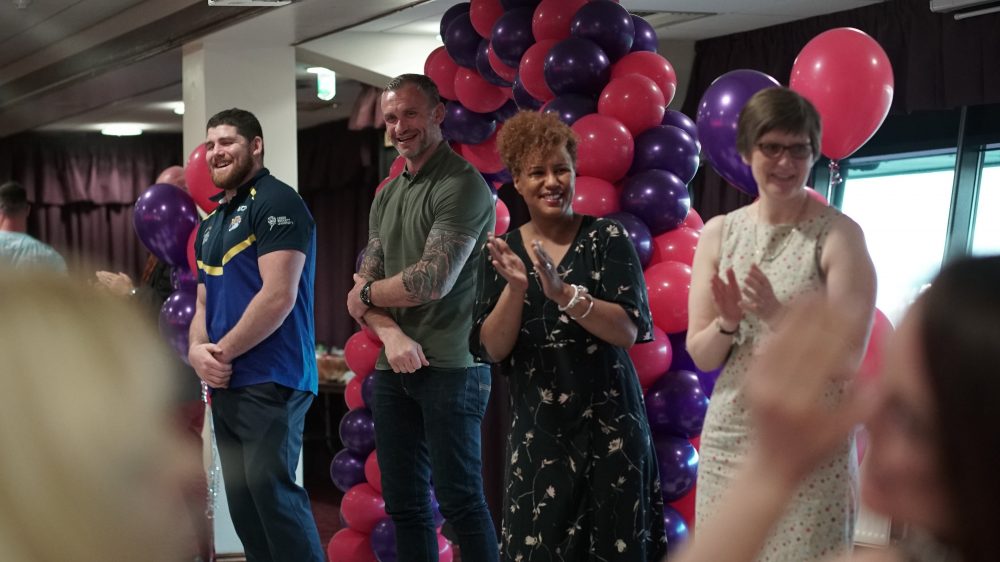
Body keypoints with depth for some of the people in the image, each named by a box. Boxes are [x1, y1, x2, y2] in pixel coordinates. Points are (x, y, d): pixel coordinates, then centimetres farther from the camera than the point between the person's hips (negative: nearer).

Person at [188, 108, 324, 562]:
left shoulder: (276, 203, -8)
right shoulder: (211, 223, 19)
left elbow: (279, 296, -17)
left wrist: (222, 352, -10)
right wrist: (197, 350, -1)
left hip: (269, 382, -9)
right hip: (225, 385, 9)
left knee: (273, 495, -12)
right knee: (243, 504, 10)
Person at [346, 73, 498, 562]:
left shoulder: (461, 186, -8)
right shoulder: (386, 196, 16)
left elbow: (433, 281, -17)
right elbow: (364, 285, 11)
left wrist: (366, 294, 0)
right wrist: (390, 334, -10)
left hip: (450, 367, -7)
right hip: (394, 368, 7)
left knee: (459, 500, -3)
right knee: (403, 503, 9)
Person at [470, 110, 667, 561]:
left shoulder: (606, 239, -4)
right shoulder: (504, 252, 5)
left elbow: (629, 330, -12)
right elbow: (492, 350, -2)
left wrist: (564, 293, -26)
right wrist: (515, 289, -19)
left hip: (610, 423, -2)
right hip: (536, 429, 2)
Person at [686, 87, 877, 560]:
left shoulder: (839, 235, -7)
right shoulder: (719, 233, 4)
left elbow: (847, 355, -11)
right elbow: (701, 357, 4)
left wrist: (776, 315, -22)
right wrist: (728, 322, -15)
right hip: (729, 437, 4)